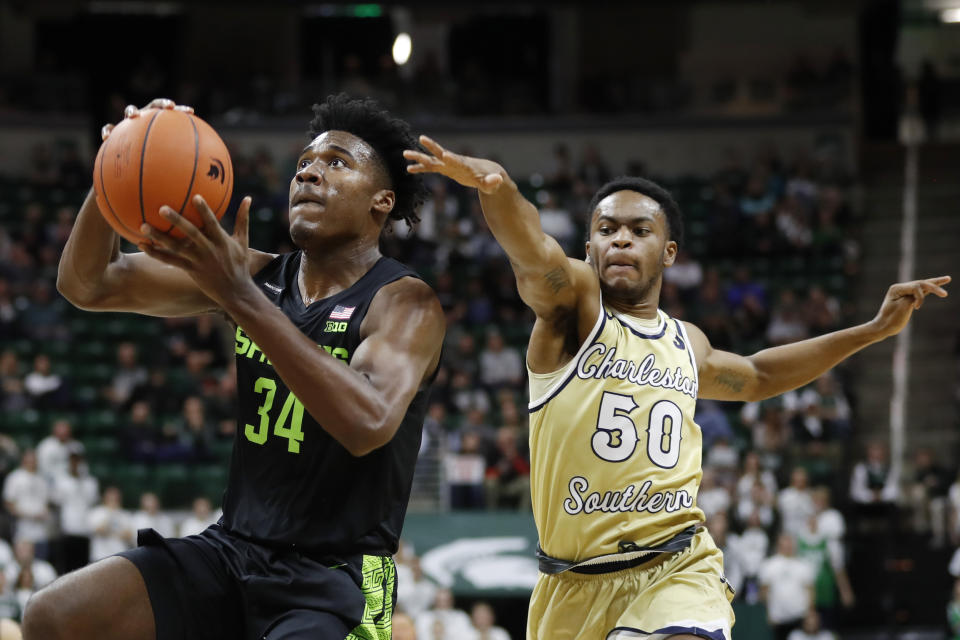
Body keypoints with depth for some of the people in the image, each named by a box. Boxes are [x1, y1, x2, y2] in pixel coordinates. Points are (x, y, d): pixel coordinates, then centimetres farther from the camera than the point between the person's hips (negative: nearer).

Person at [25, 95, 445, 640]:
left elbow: (369, 425, -30)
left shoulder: (406, 304, -10)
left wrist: (240, 297, -33)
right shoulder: (261, 276, 7)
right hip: (233, 549, 6)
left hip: (335, 576, -5)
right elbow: (88, 285, 5)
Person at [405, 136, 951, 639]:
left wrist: (874, 330, 33)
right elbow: (532, 251, -25)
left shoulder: (687, 344, 15)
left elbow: (754, 376, 37)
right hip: (577, 585, -2)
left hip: (677, 570, 2)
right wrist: (495, 186, -48)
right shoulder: (573, 307, -2)